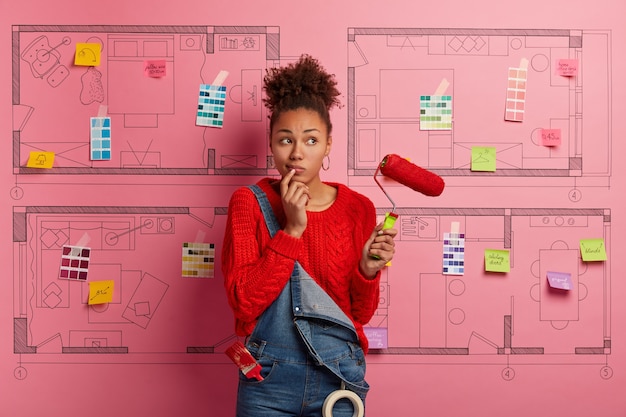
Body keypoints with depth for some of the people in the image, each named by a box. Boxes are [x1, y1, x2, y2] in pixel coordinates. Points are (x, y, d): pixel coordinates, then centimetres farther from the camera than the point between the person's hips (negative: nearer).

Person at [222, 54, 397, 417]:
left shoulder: (358, 208, -3)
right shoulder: (250, 202, -6)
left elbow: (360, 313, 2)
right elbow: (243, 301, -14)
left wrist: (368, 271, -17)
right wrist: (292, 230, -19)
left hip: (338, 375, 1)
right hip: (269, 377, -1)